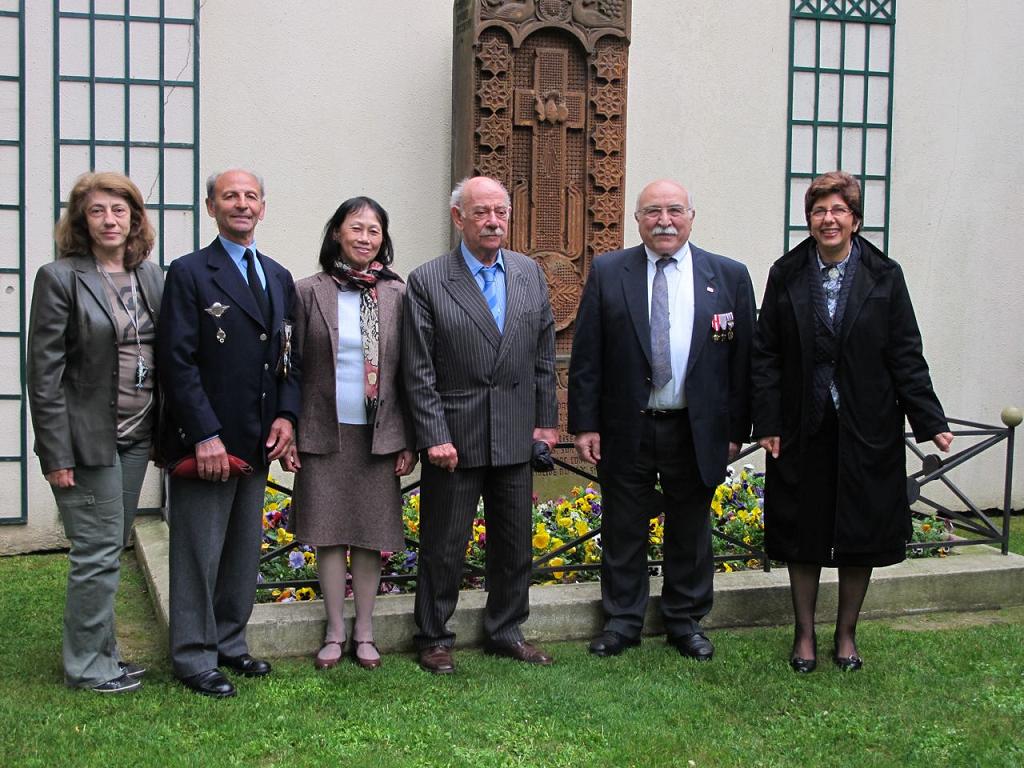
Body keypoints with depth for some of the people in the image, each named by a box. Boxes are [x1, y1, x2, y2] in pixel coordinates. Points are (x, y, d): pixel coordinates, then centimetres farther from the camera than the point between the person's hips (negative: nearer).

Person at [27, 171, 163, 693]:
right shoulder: (60, 278, -10)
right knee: (98, 552, 0)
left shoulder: (152, 277, 7)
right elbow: (44, 373, -12)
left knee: (110, 549, 15)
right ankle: (89, 667, 14)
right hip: (87, 439, -6)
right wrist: (57, 455, -15)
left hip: (136, 436, 6)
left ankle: (100, 654, 27)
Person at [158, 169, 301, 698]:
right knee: (199, 553, 1)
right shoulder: (189, 273, -6)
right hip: (205, 442, -6)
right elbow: (177, 361, -12)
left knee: (244, 550, 14)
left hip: (257, 441, 6)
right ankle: (194, 658, 13)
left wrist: (286, 414, 1)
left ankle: (229, 642, 27)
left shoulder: (278, 277, 14)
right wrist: (206, 435, -18)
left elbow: (289, 356, 16)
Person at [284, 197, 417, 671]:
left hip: (379, 433, 1)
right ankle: (335, 632, 18)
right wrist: (288, 434, -3)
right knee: (329, 533, 5)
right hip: (324, 431, 0)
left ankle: (364, 632, 19)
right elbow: (293, 367, 1)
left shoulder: (397, 294, 2)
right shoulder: (309, 292, -1)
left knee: (370, 534, 7)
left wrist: (409, 441, 0)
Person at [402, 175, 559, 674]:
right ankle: (434, 639, 22)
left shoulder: (529, 273, 6)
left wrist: (545, 421, 6)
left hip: (516, 438, 4)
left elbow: (543, 354, 10)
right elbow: (419, 371, -8)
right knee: (443, 546, 6)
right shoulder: (427, 282, -7)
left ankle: (506, 633, 30)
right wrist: (435, 437, -13)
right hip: (455, 439, -4)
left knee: (515, 543, 14)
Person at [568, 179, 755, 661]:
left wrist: (736, 430, -1)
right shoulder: (607, 272, 0)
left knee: (690, 531, 13)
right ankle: (622, 621, 24)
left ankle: (685, 621, 29)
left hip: (696, 432, 1)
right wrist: (585, 425, -5)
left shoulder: (729, 276, 2)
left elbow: (742, 359, 3)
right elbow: (586, 357, -1)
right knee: (623, 530, 9)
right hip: (626, 429, 0)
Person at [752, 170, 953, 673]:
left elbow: (905, 355, -1)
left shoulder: (884, 277, -1)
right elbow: (765, 354, 1)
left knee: (862, 537, 8)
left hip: (866, 430, 0)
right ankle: (804, 635, 24)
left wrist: (929, 420, -7)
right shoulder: (786, 276, 1)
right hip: (803, 431, 0)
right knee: (803, 536, 9)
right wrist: (766, 422, -6)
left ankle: (846, 634, 25)